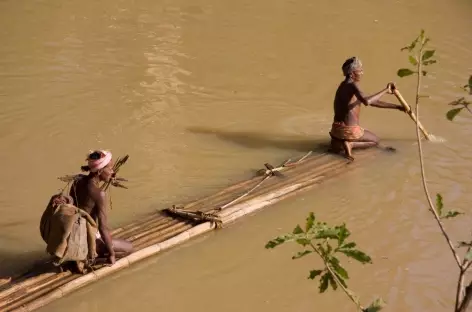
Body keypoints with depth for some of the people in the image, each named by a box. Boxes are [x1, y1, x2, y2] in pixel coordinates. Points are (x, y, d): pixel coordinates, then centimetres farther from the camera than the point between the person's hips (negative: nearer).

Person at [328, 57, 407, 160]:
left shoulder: (344, 86, 14)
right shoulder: (352, 85, -16)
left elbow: (372, 101, 17)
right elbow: (366, 102, -35)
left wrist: (396, 107, 16)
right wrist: (386, 90, -24)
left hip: (337, 129, 7)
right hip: (350, 130, -7)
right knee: (375, 141, 21)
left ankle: (338, 142, 8)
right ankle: (350, 144, -4)